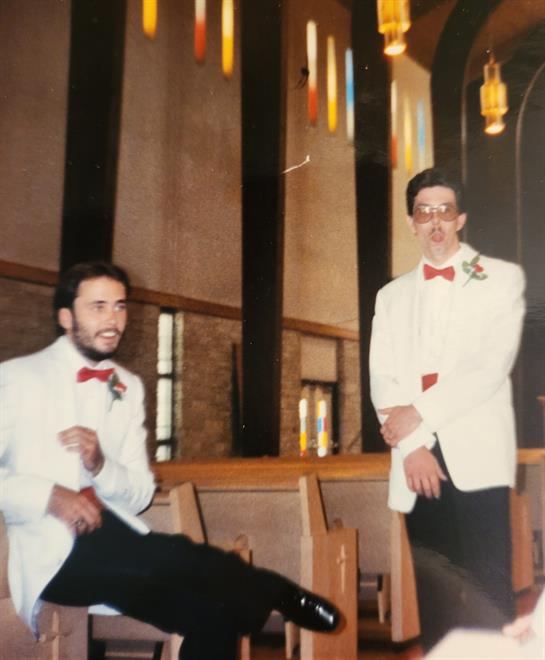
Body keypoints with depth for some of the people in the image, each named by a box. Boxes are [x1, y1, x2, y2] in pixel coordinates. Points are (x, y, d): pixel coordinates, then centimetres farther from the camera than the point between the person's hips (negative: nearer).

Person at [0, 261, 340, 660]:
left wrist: (100, 465, -13)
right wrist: (47, 495, -23)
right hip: (54, 555, -5)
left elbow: (141, 494, 9)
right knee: (181, 560, -28)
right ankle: (278, 593, -8)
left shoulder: (128, 387, 13)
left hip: (114, 540, 5)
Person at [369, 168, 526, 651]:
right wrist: (412, 446, -8)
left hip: (477, 457, -3)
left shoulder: (502, 279, 6)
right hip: (417, 458, 3)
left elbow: (492, 365, -7)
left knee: (486, 594, -6)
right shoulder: (392, 295, 17)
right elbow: (382, 381, 7)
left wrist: (420, 414, -11)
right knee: (434, 596, 7)